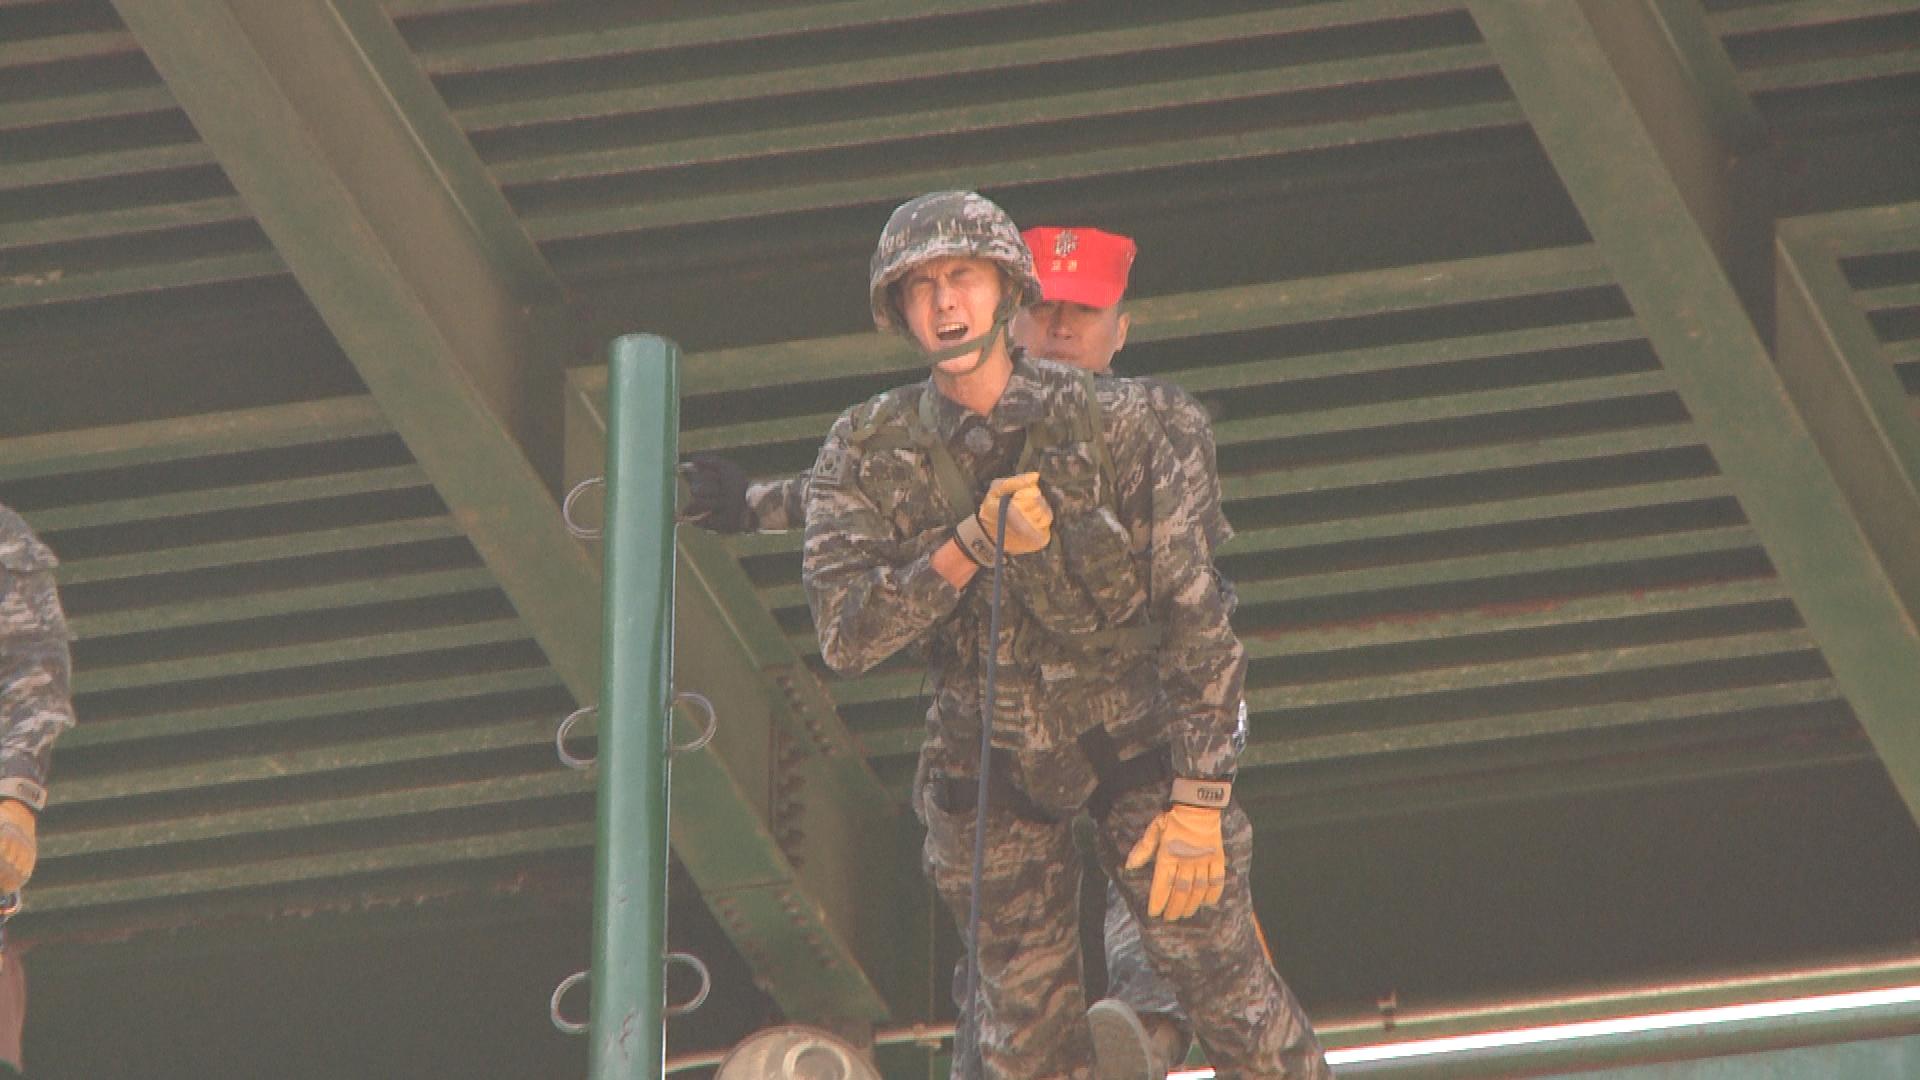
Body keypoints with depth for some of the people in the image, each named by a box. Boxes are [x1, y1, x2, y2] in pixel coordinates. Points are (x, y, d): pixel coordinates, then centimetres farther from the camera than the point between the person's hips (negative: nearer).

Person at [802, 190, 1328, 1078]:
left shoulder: (1110, 423, -15)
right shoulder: (866, 455, -10)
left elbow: (1194, 617, -13)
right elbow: (845, 636, -21)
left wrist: (1198, 803, -17)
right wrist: (974, 543, -34)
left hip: (1131, 735, -2)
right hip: (984, 763, 2)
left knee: (1229, 988, -5)